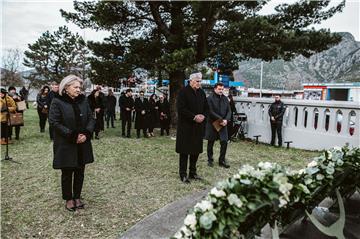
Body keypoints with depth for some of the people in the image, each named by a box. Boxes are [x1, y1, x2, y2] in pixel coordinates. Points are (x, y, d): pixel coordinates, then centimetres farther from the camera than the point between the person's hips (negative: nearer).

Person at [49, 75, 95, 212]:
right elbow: (54, 122, -14)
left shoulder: (83, 100, 4)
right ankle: (68, 199, 25)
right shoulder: (57, 102, -9)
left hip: (82, 144, 4)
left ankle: (77, 196, 29)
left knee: (80, 172, 12)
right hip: (65, 145, -4)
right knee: (67, 173, 8)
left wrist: (86, 133, -12)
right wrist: (73, 135, -19)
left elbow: (91, 118, 5)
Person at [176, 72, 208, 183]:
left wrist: (203, 116, -4)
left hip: (198, 126, 6)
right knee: (185, 151, 0)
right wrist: (194, 117, -19)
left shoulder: (201, 93, 12)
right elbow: (181, 108, -16)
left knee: (196, 150, 11)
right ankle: (183, 174, 9)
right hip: (186, 126, -6)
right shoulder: (183, 92, -8)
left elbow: (206, 107, 17)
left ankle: (192, 172, 23)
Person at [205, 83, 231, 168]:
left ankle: (222, 160, 13)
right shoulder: (210, 98, -10)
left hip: (223, 124, 4)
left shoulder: (225, 98, 8)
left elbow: (229, 111, 7)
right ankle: (210, 160, 23)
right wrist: (220, 119, -17)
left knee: (224, 142, -1)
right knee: (211, 143, 9)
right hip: (212, 124, -4)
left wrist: (226, 120, -10)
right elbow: (211, 112, -16)